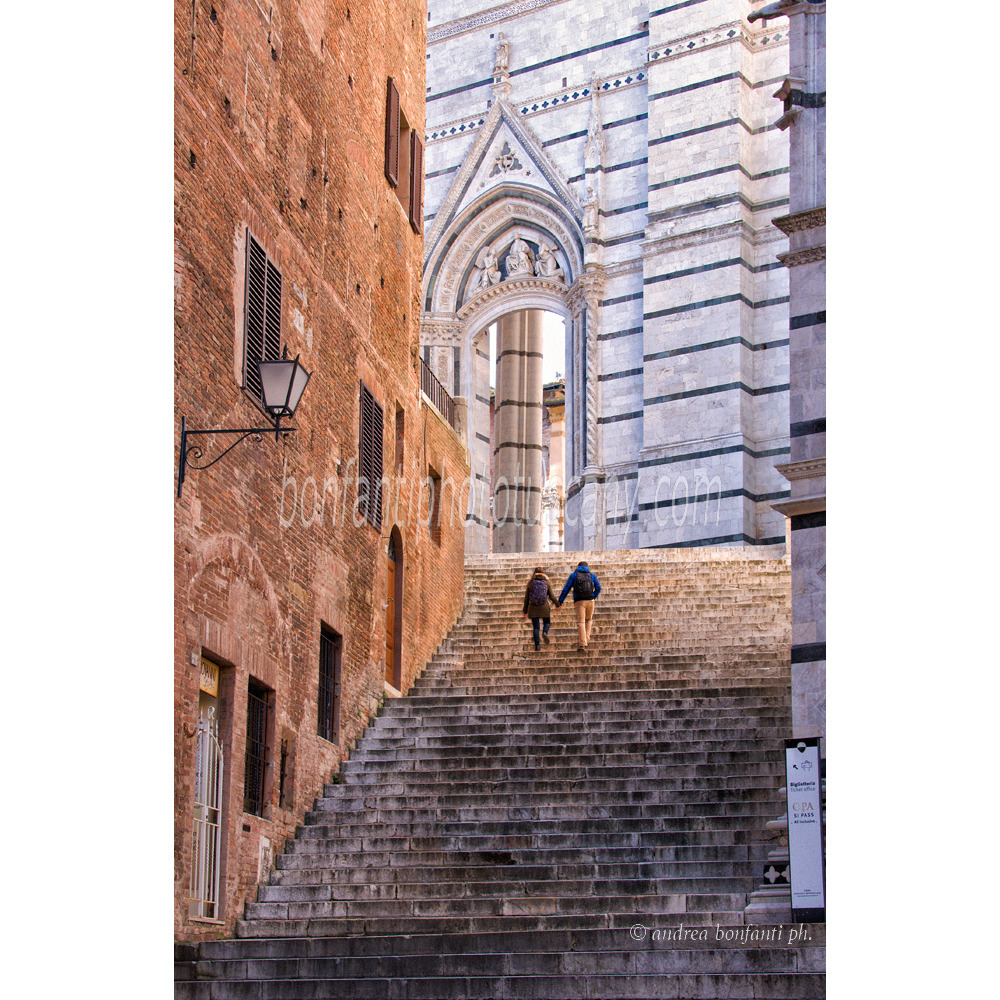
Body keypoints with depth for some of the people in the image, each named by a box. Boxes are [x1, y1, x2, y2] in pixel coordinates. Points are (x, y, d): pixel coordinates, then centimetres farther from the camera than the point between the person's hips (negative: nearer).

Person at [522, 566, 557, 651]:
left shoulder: (530, 583, 0)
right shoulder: (547, 582, -1)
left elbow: (526, 598, 2)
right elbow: (551, 596, -1)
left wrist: (525, 611, 9)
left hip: (533, 607, 1)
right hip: (544, 606, 0)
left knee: (535, 627, 6)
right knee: (547, 622, 19)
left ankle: (537, 646, -3)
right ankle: (545, 633, -13)